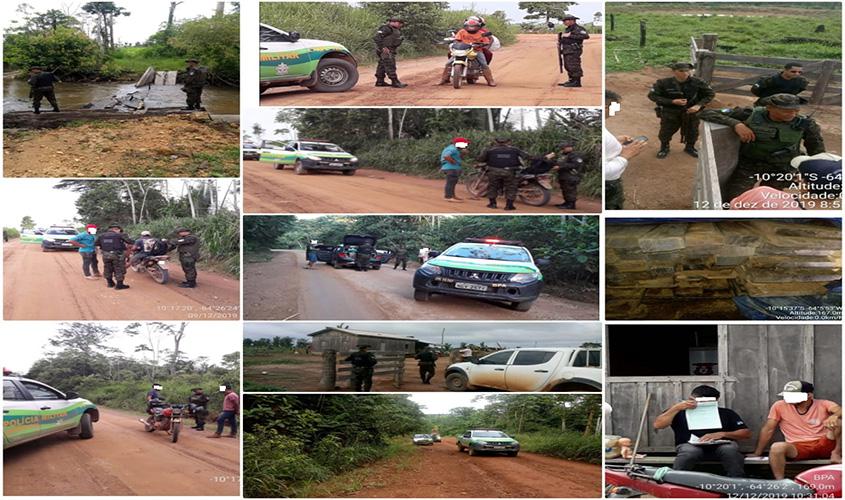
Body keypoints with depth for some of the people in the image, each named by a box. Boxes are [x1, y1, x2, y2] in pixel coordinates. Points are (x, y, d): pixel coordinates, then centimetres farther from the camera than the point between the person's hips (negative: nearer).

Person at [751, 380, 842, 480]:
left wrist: (835, 416, -41)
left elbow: (840, 411, -16)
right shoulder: (780, 406, 5)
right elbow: (768, 430, 8)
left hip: (825, 446, 0)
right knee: (776, 448, -33)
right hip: (798, 448, 0)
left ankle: (836, 453, -11)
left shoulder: (823, 404, 2)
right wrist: (757, 453, 8)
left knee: (838, 420, -23)